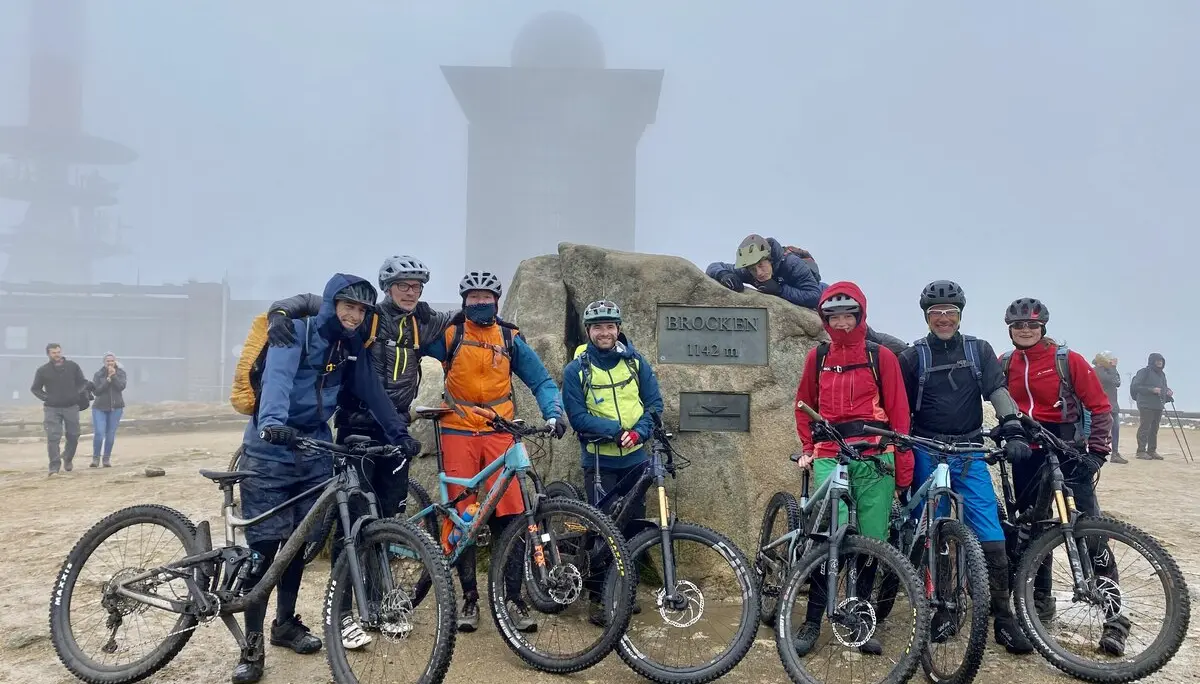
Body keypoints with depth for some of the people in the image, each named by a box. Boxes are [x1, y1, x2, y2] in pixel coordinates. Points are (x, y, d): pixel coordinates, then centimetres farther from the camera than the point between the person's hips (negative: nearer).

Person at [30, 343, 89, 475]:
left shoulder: (73, 366, 3)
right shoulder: (42, 370, -1)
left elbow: (83, 382, 11)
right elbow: (35, 388, 8)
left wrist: (78, 393, -6)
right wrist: (46, 397, -7)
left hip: (71, 407, 2)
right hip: (51, 409, -2)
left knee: (73, 436, 9)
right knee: (53, 438, -9)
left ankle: (68, 459, 33)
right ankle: (54, 467, -6)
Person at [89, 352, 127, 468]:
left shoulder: (120, 372, 1)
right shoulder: (98, 374, -1)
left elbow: (121, 387, -13)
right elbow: (96, 391, -10)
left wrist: (114, 376, -21)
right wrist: (108, 379, -17)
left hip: (116, 407, 1)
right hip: (100, 407, -1)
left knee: (110, 435, 2)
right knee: (98, 433, -10)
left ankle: (107, 458, 14)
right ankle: (95, 458, 4)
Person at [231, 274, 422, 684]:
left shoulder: (351, 347, 7)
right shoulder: (296, 329, -11)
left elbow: (372, 393, 11)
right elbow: (278, 375, -27)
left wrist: (400, 433, 8)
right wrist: (272, 420, -44)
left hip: (314, 450, 5)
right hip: (270, 449, -5)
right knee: (265, 544, -6)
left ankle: (286, 623, 27)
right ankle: (252, 643, 3)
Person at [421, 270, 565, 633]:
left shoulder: (511, 339, 5)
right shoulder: (448, 334, 1)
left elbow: (541, 381, 6)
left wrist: (553, 414, -9)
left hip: (499, 433, 1)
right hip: (458, 433, 0)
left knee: (509, 515, -6)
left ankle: (513, 598, 4)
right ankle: (469, 598, 14)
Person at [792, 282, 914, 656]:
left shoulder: (881, 356, 5)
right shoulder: (817, 357, 11)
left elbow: (899, 413, 4)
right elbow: (804, 406, 22)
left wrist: (903, 469, 1)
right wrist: (808, 449, 12)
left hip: (875, 460, 0)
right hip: (829, 459, 0)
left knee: (871, 541, 3)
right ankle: (812, 622, 2)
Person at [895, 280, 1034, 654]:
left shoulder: (979, 350, 5)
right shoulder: (913, 357, 2)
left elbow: (998, 391, -5)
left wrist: (1013, 429, -21)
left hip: (970, 453, 0)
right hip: (927, 454, 0)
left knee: (991, 535, -8)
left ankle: (1003, 617, 0)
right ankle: (942, 611, 15)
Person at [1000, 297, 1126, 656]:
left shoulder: (1067, 360, -7)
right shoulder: (1005, 365, 4)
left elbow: (1100, 407, -5)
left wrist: (1096, 452, -11)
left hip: (1067, 452, -4)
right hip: (1025, 456, 4)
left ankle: (1115, 615, 0)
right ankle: (1041, 599, 26)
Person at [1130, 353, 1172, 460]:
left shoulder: (1162, 374, 19)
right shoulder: (1144, 372, -5)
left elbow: (1164, 388, 30)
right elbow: (1135, 386, -12)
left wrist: (1168, 392, 7)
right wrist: (1151, 390, -20)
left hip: (1158, 406, 8)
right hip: (1146, 405, -8)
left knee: (1154, 429, 8)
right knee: (1145, 428, -8)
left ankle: (1152, 451, 13)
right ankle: (1141, 451, -6)